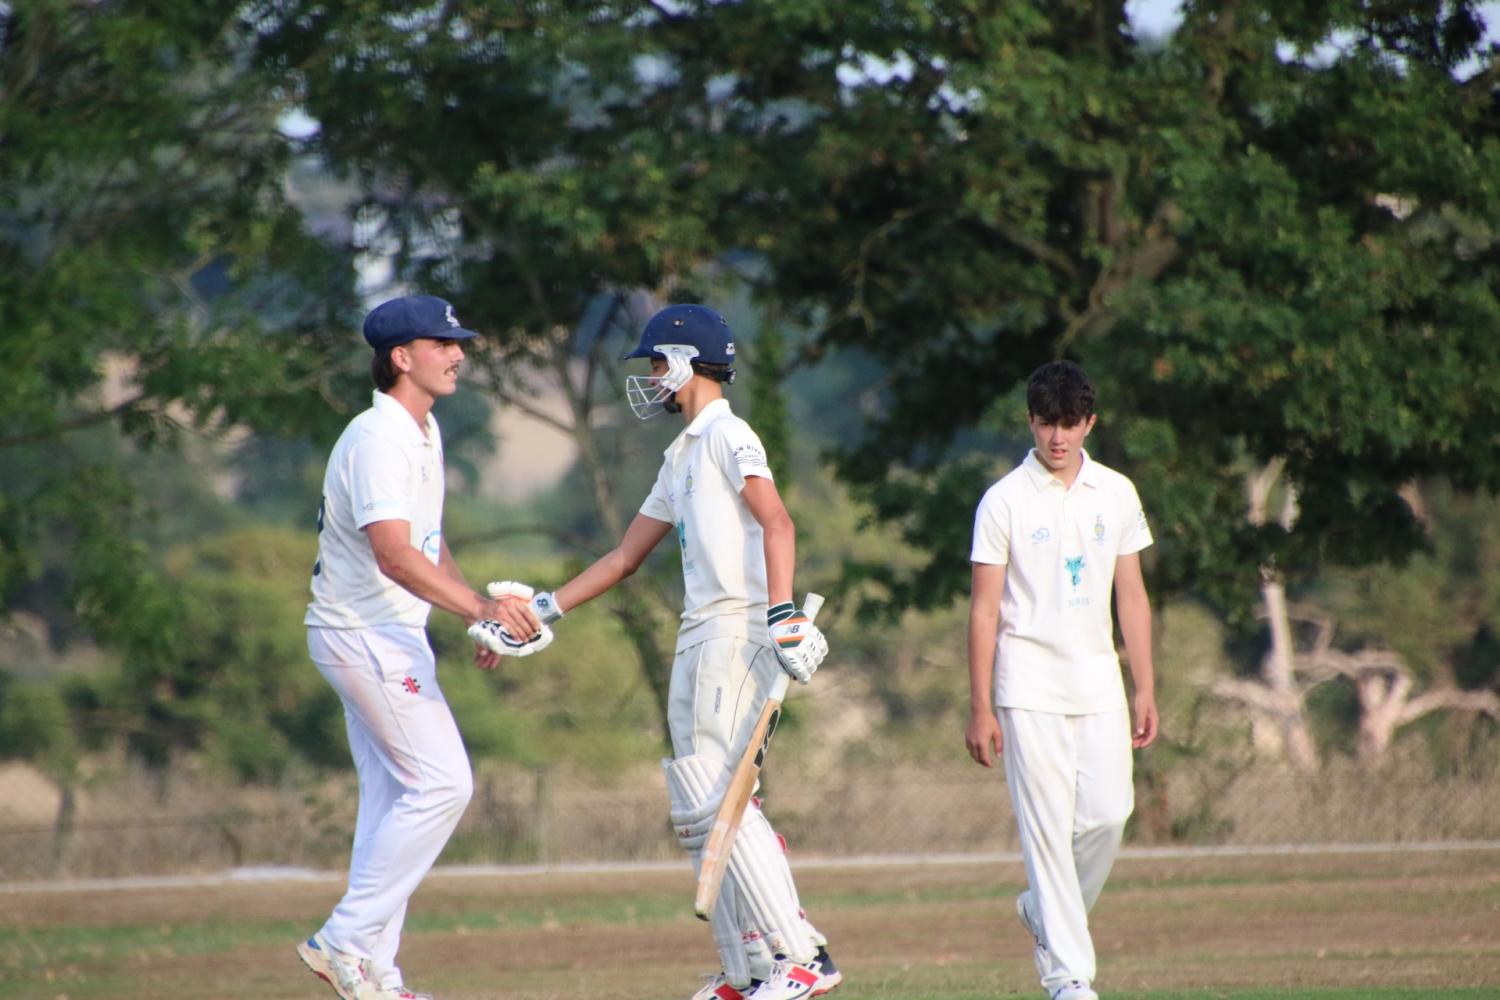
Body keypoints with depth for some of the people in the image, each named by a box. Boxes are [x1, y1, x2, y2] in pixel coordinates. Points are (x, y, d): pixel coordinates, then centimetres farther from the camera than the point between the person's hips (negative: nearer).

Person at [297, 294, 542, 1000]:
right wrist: (479, 607, -41)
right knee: (441, 782, -13)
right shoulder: (378, 439, -21)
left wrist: (477, 616, 14)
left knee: (393, 796, 10)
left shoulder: (423, 432, 12)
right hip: (364, 635, -10)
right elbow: (394, 556, -32)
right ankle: (348, 941, -10)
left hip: (392, 635, 10)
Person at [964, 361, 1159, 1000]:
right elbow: (984, 608, -4)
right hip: (1029, 689, -4)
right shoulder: (1005, 501, -2)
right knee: (1047, 825, -7)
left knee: (1107, 814, -4)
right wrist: (979, 708, -8)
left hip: (1098, 682, 4)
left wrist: (1145, 690, 9)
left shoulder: (1116, 494, 9)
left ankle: (1044, 911, 23)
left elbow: (1131, 595, 14)